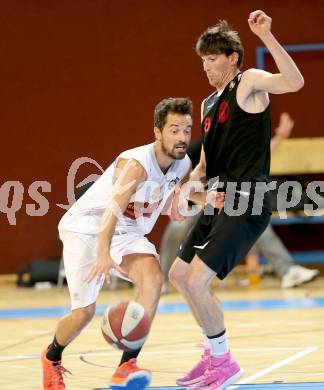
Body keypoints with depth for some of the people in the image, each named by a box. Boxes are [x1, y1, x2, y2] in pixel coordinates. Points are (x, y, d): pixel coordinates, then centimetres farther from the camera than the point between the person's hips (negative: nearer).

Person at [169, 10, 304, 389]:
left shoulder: (249, 82, -6)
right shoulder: (209, 104, 18)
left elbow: (295, 82, -27)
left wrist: (266, 36, -32)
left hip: (245, 204, -10)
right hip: (219, 201, 10)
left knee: (196, 280, -15)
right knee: (179, 275, 17)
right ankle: (214, 353, 29)